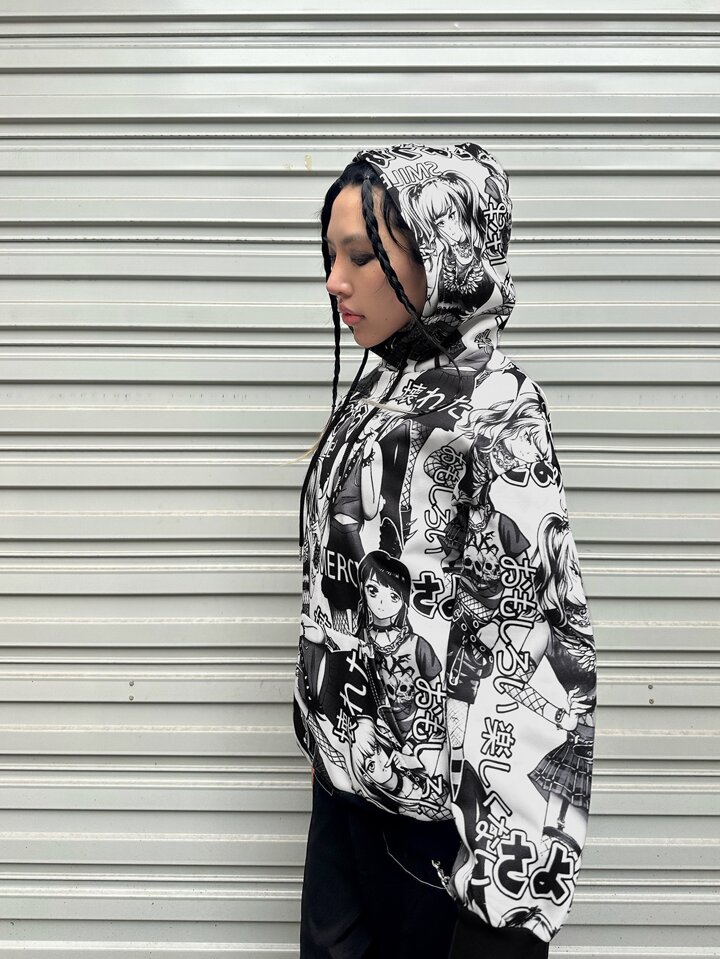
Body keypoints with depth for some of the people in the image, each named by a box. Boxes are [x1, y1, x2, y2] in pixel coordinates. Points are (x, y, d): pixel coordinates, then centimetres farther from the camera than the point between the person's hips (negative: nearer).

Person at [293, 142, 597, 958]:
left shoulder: (494, 408, -19)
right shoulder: (379, 387, 5)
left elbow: (530, 637, -20)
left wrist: (507, 888, -18)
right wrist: (325, 737, 17)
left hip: (433, 802, -7)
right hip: (350, 769, 7)